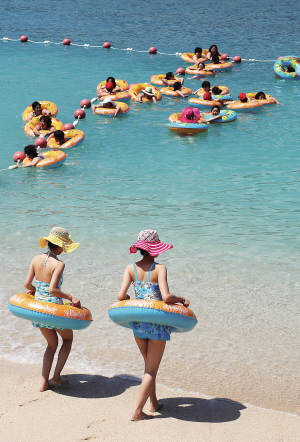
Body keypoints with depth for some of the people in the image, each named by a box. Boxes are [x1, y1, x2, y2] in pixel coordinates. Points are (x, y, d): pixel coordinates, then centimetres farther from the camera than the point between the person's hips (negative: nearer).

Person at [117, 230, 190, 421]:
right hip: (157, 322, -5)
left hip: (137, 321, 5)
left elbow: (121, 296, -9)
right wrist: (182, 300, -4)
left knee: (149, 365, 24)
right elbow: (166, 297, -22)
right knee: (152, 369, 6)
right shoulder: (159, 268, -13)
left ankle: (154, 403, 33)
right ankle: (138, 411, 3)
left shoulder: (131, 268, -1)